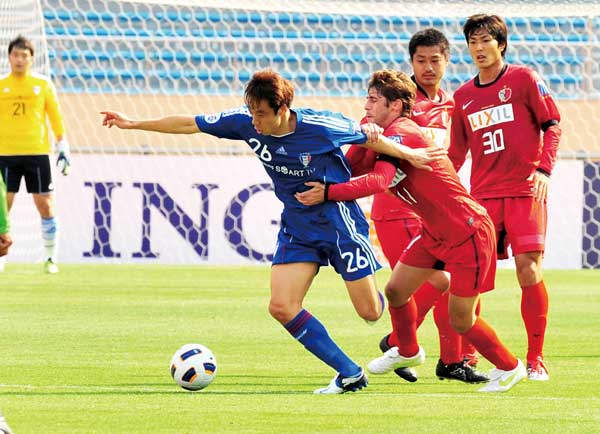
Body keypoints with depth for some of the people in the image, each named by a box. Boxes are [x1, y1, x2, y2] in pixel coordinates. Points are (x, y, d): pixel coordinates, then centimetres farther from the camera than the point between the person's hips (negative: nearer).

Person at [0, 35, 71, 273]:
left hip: (37, 153, 0)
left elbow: (55, 117, 9)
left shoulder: (43, 84, 5)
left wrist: (63, 148, 5)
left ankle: (51, 258, 10)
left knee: (45, 206, 0)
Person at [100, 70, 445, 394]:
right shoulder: (245, 123, -11)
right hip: (297, 227, 5)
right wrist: (133, 124, -1)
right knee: (282, 307, -13)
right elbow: (190, 124, -3)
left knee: (369, 312, -3)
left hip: (340, 221, -5)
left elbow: (368, 137, -8)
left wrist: (410, 155, 0)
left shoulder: (320, 126, -24)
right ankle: (350, 374, -3)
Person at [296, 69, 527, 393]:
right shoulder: (389, 134, 8)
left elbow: (378, 182, -36)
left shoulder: (400, 133, -22)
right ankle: (407, 352, 35)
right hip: (435, 233, 9)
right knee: (396, 291, 9)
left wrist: (328, 192, -36)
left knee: (460, 321, -2)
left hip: (467, 234, -9)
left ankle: (509, 367, 19)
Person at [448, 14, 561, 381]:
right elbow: (456, 152, 20)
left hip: (525, 191, -4)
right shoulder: (463, 96, 14)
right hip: (482, 196, 4)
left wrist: (544, 169, -12)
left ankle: (536, 359, -5)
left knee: (529, 269, -12)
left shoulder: (524, 79, 2)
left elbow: (552, 125, 1)